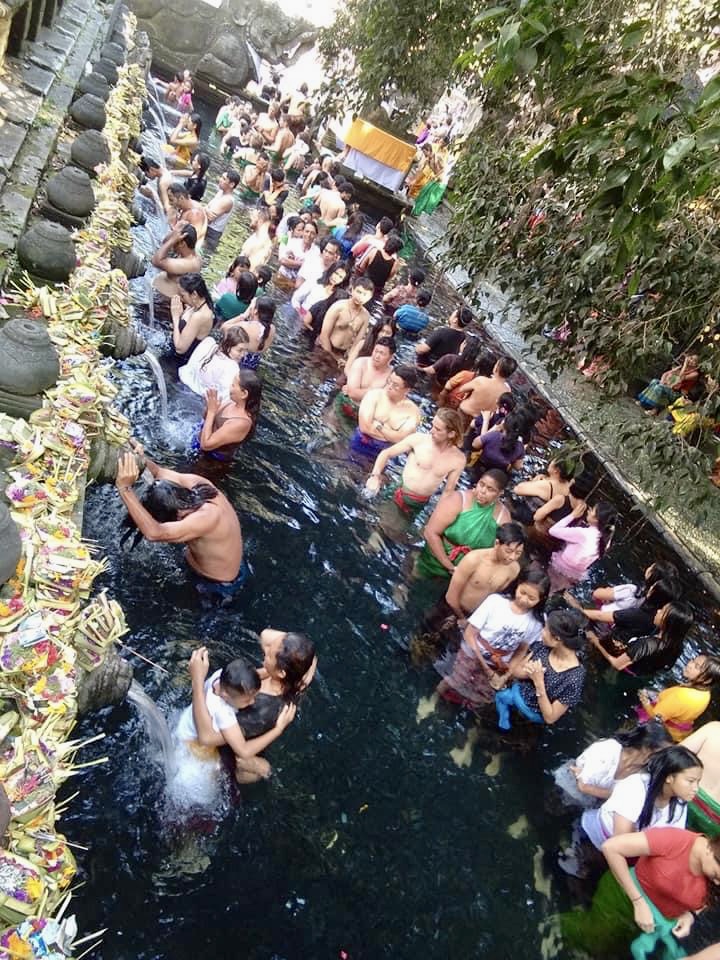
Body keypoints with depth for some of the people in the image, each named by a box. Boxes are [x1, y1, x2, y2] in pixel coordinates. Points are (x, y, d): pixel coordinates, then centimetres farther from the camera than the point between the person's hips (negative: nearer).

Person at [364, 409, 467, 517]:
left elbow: (448, 492, 1)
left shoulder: (458, 460, -8)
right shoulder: (418, 439, -11)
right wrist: (375, 476, -21)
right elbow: (386, 453, -5)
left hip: (421, 504, 0)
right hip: (398, 494, 0)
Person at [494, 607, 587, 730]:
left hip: (534, 712, -6)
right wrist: (528, 672, -27)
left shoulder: (574, 678, -33)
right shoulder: (542, 647, -17)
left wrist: (539, 683, -35)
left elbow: (550, 718, -26)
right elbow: (515, 670, -6)